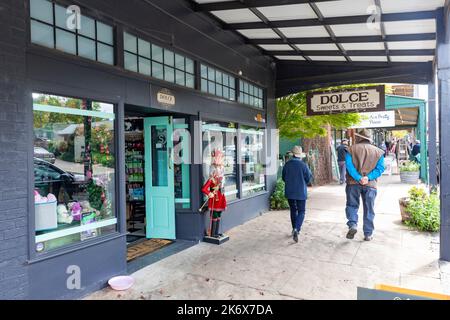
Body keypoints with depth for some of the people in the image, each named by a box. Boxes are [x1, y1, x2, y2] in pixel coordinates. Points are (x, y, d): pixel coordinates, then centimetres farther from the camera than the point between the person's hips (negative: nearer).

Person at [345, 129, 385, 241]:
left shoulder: (351, 149, 3)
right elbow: (380, 168, -3)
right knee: (369, 209, 10)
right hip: (370, 184, 1)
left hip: (353, 183, -1)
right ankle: (368, 234, 15)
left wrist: (358, 178, -15)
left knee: (352, 205, 12)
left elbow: (349, 165, -10)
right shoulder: (378, 151, 9)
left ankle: (352, 224, -11)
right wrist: (368, 177, -11)